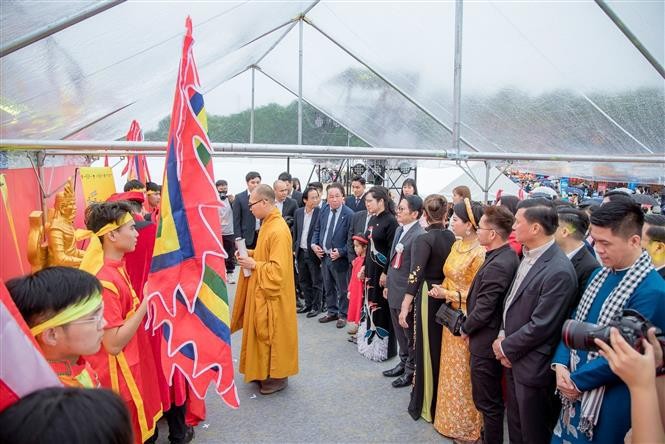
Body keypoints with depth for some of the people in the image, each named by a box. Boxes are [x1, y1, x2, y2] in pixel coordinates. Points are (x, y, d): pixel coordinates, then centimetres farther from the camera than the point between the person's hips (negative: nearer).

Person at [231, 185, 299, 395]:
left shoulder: (278, 231, -24)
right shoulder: (267, 224, 7)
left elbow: (278, 268, -26)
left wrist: (253, 265, -17)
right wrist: (250, 254, 4)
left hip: (272, 294, -9)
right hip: (261, 291, 9)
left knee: (271, 334, 3)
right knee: (260, 332, 17)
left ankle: (278, 376, 17)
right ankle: (263, 371, 31)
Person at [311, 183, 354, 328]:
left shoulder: (349, 214, -16)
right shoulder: (324, 211, 4)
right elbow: (317, 230, 14)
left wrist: (341, 252, -21)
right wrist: (314, 244, -1)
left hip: (339, 258, -6)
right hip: (324, 256, 6)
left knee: (342, 288, 10)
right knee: (328, 287, 20)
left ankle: (343, 315, 26)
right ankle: (332, 312, 36)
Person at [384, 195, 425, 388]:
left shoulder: (419, 236, -23)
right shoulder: (399, 230, 6)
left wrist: (408, 299, -20)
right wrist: (388, 285, 17)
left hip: (406, 294, -8)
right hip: (394, 291, 8)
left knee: (410, 333, 10)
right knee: (399, 332, 23)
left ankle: (411, 370, 27)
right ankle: (404, 362, 41)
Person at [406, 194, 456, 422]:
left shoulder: (424, 239, -16)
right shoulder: (453, 237, 0)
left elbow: (416, 274, -24)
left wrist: (405, 306, -25)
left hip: (428, 296, -5)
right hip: (447, 296, 5)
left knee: (427, 349, 7)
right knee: (442, 347, 18)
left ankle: (423, 404, 20)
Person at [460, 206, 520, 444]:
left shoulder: (497, 265, -27)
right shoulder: (509, 256, 2)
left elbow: (483, 309, -24)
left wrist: (466, 329, -7)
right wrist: (471, 327, 9)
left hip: (486, 342, -10)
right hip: (495, 337, 10)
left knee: (487, 400, 7)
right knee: (490, 397, 24)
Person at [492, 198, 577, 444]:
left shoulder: (559, 271, -26)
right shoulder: (529, 255, 2)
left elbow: (541, 326, -23)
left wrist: (506, 347, -12)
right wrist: (503, 335, -1)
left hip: (533, 366, -8)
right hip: (514, 358, 8)